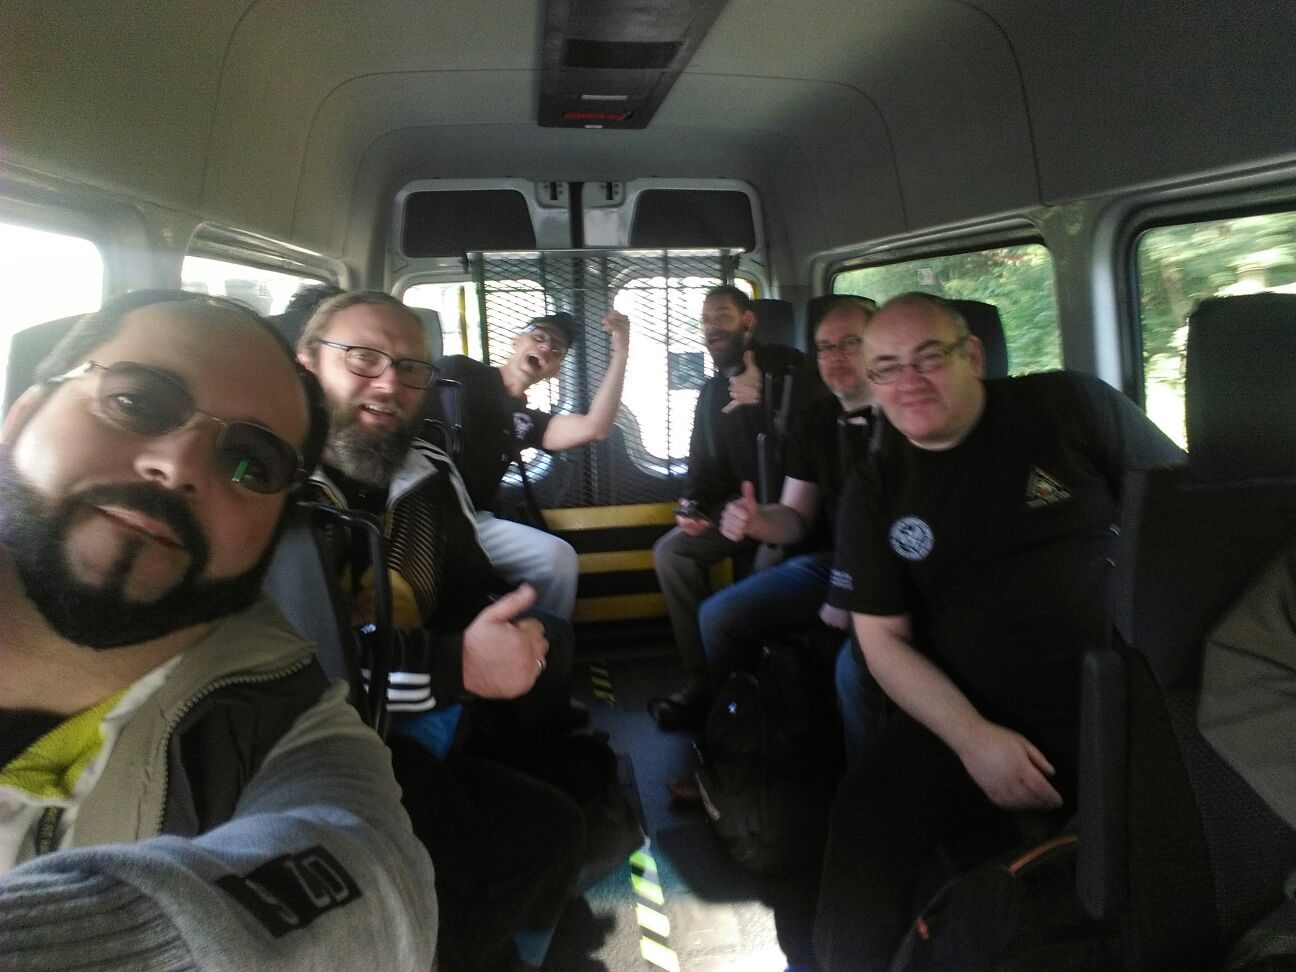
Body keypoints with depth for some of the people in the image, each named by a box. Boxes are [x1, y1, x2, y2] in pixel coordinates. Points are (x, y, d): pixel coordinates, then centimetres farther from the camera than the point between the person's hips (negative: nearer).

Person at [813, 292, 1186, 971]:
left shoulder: (1072, 407, 0)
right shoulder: (873, 493, 4)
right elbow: (883, 638, 4)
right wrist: (971, 737, -11)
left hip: (1123, 712, 0)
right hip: (960, 720, 1)